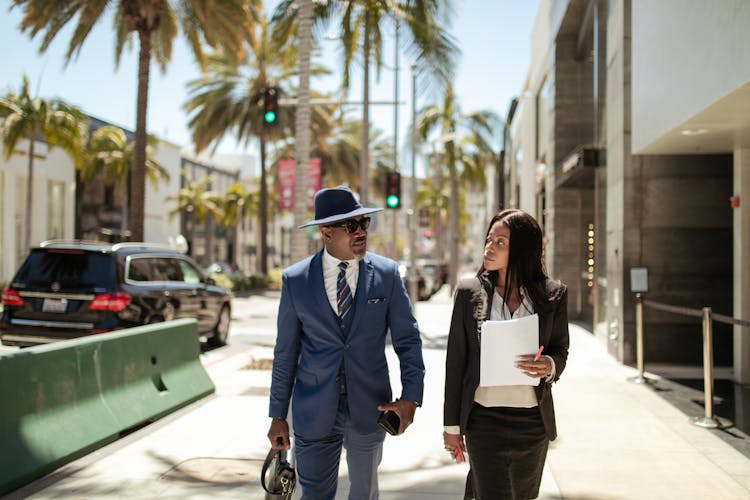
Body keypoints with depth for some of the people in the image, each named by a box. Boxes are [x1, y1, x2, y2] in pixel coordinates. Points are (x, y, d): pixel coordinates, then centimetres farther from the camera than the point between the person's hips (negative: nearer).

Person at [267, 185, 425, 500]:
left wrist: (410, 396, -12)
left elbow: (407, 338, 0)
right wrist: (278, 415, 3)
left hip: (370, 408, 1)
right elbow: (286, 352, 2)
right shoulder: (295, 280, -3)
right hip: (314, 412, -1)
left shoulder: (387, 274, -3)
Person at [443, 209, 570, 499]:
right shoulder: (469, 292, -1)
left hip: (533, 421, 2)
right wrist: (452, 425, 3)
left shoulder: (553, 294, -1)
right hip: (484, 419, -2)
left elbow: (561, 350, 9)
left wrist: (549, 365, -17)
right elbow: (455, 360, 2)